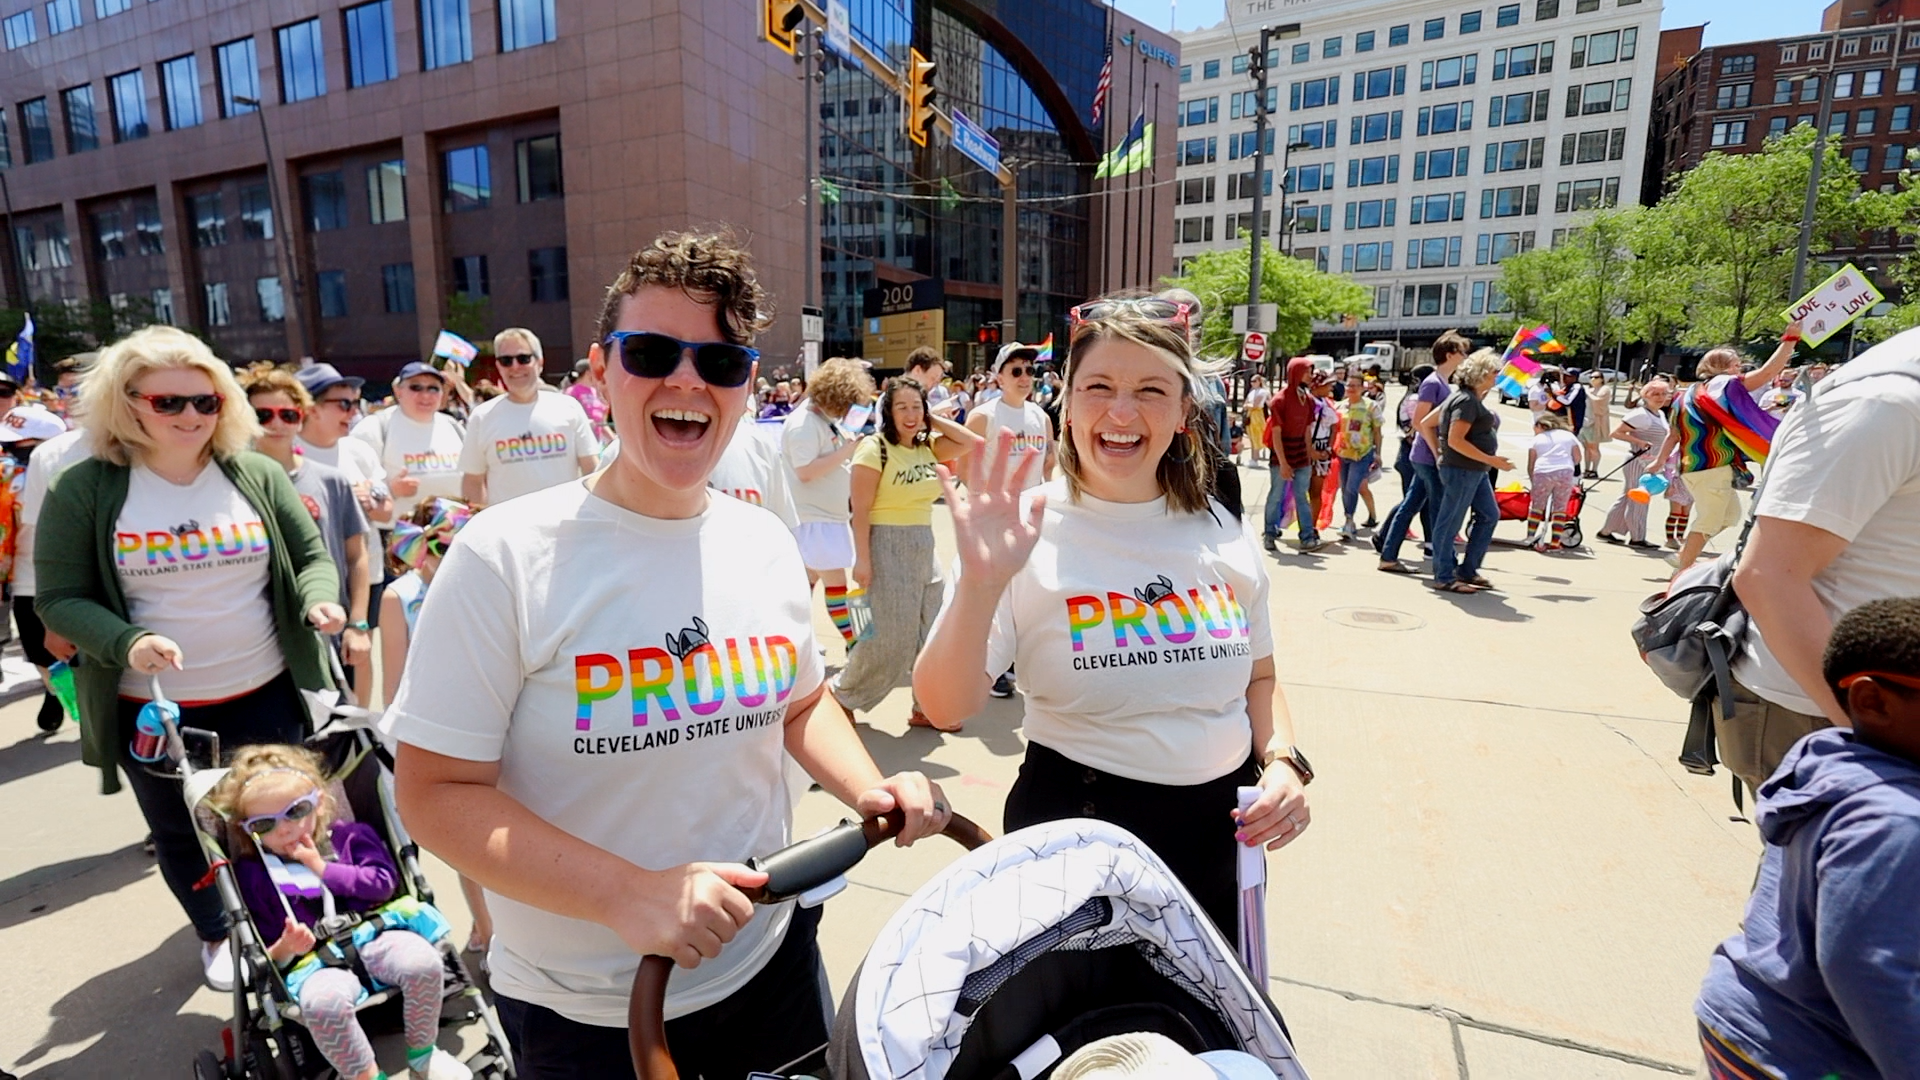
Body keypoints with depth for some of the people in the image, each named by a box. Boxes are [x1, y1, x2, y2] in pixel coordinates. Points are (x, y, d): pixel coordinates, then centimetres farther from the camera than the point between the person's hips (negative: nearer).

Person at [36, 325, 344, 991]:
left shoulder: (258, 476, -2)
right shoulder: (85, 489, -6)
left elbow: (311, 557, 3)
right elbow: (59, 598, -5)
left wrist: (319, 601, -19)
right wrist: (127, 643, -24)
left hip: (265, 695, 1)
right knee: (181, 834, 19)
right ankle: (217, 934, 43)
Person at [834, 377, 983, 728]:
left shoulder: (929, 446, 7)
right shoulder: (874, 447, -11)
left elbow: (973, 443, 3)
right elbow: (860, 509, -14)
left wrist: (934, 421, 1)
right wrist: (862, 559, -17)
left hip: (925, 546, 7)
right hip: (887, 547, -7)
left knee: (930, 631, 10)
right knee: (890, 635, -2)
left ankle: (926, 708, 24)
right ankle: (840, 692, 20)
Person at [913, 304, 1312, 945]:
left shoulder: (1221, 533, -1)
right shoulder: (1025, 532, -14)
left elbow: (1259, 678, 11)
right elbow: (946, 708, -21)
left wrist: (1283, 761, -7)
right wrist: (980, 584, -36)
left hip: (1222, 827, 5)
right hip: (1077, 837, -4)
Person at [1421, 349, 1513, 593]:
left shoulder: (1470, 398, 16)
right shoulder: (1467, 401, -15)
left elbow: (1425, 424, 17)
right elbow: (1455, 440, -24)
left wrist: (1437, 450, 15)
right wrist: (1491, 460, -22)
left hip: (1476, 471, 11)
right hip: (1461, 470, -11)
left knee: (1489, 515, 15)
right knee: (1450, 523, -3)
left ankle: (1467, 570, 21)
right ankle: (1444, 577, 5)